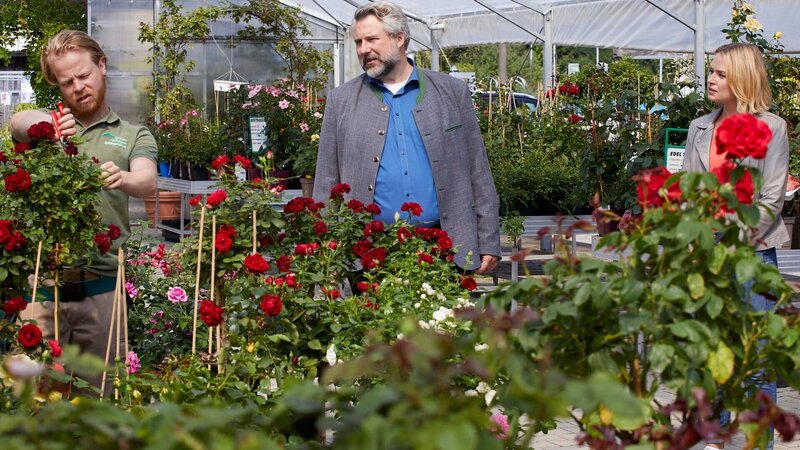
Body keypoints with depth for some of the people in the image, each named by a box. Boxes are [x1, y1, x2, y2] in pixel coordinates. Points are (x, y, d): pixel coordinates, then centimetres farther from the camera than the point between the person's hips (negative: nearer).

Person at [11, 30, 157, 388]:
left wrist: (122, 179, -32)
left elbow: (148, 182, -8)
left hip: (101, 287, 0)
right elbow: (19, 122, -10)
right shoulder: (47, 126, 14)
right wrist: (46, 125, -34)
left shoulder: (134, 136, 11)